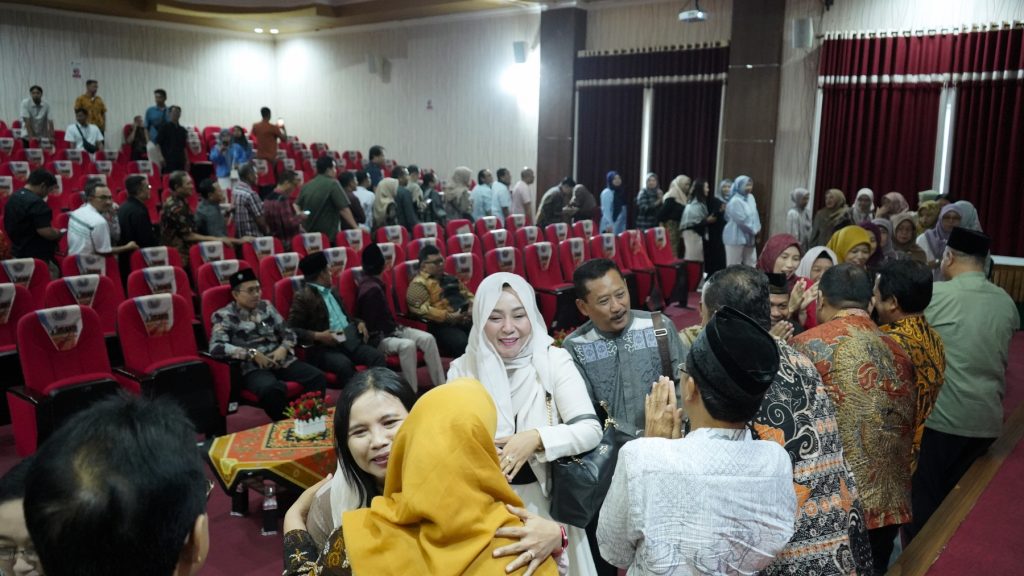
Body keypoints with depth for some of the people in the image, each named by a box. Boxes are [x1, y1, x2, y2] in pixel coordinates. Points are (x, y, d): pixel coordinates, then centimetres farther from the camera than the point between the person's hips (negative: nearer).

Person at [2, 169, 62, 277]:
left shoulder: (13, 198, 10)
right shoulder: (36, 202, -20)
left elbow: (8, 226, 22)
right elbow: (45, 232, -26)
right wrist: (60, 233, -6)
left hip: (17, 252, 10)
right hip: (38, 257, -10)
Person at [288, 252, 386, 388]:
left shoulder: (333, 291, 22)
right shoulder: (303, 297, -4)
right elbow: (291, 330, -10)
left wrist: (359, 322, 11)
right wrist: (317, 336, -21)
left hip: (349, 341, 7)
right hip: (323, 347, -7)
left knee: (377, 356, -18)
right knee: (344, 364, -36)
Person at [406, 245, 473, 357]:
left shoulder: (449, 278, 26)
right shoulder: (418, 284, 0)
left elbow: (467, 294, 28)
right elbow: (423, 310, -14)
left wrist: (472, 308, 4)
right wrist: (450, 316, -20)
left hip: (465, 320, 7)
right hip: (442, 325, -7)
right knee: (462, 343, -35)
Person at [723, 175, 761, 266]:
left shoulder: (750, 198, 9)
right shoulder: (735, 201, -18)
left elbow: (755, 215, 13)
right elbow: (742, 220, -20)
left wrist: (757, 229, -1)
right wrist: (754, 230, -11)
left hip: (749, 237, 8)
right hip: (736, 237, -8)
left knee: (751, 264, 10)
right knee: (734, 266, -1)